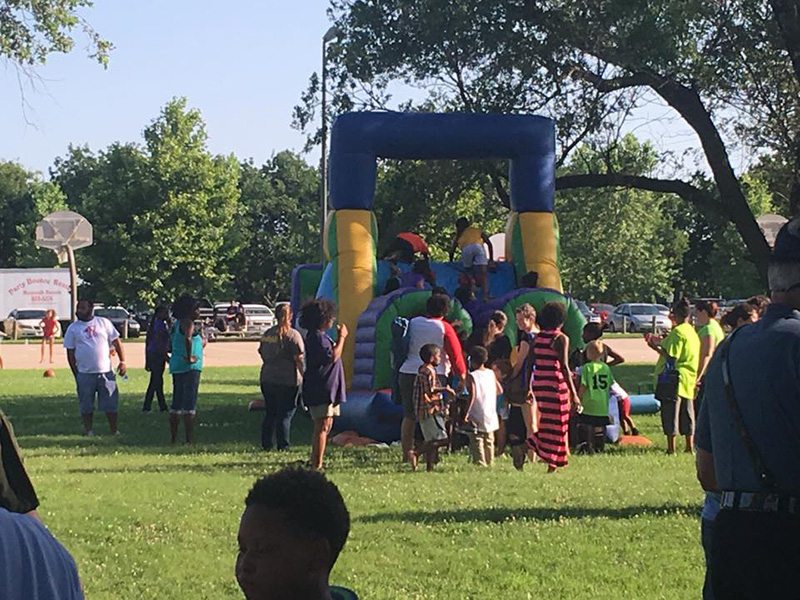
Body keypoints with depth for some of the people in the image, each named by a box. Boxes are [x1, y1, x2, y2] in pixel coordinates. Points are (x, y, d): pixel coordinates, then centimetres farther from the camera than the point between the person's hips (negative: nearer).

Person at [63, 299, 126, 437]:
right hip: (85, 374, 0)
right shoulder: (73, 328, 5)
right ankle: (88, 431, 15)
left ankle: (114, 430, 10)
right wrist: (76, 374, 2)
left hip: (106, 372, 0)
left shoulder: (104, 322, 6)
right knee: (86, 406, 5)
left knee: (111, 403, 1)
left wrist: (122, 362, -1)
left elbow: (116, 342, 9)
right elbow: (70, 353, 6)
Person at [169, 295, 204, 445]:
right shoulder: (188, 323, -11)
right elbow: (187, 338, -31)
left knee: (176, 403, 12)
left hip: (176, 366, 9)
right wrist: (189, 357, -23)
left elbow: (170, 346, 23)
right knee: (190, 404, -9)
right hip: (190, 367, -9)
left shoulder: (177, 324, 17)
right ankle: (189, 439, -11)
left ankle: (173, 437, 15)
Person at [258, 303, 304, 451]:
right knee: (285, 414, 2)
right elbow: (299, 359, -12)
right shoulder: (293, 335, -9)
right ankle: (283, 446, 2)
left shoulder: (267, 334, 9)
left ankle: (266, 444, 15)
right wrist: (303, 377, -5)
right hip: (288, 381, -5)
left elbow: (262, 354, 15)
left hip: (267, 379, 5)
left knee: (269, 413, 14)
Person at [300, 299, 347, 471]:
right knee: (323, 426, -11)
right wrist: (342, 337, -13)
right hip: (321, 390, -11)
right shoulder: (317, 337, -16)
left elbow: (333, 354, 22)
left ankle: (314, 460, 25)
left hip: (326, 390, 11)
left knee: (324, 426, 17)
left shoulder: (319, 336, 18)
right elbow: (333, 356, -21)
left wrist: (339, 338, 16)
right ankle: (317, 465, -11)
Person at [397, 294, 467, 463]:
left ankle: (406, 454, 7)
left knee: (409, 416, 7)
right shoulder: (444, 328, -2)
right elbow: (455, 354, -1)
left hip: (407, 373, 3)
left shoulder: (413, 323, 9)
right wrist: (462, 377, 6)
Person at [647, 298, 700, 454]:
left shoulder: (677, 331, -15)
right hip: (689, 379, 8)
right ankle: (690, 446, 18)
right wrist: (661, 343, 22)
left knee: (670, 412, -3)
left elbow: (671, 357, -18)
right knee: (686, 412, 14)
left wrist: (656, 347, -7)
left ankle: (671, 448, -3)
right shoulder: (692, 331, 12)